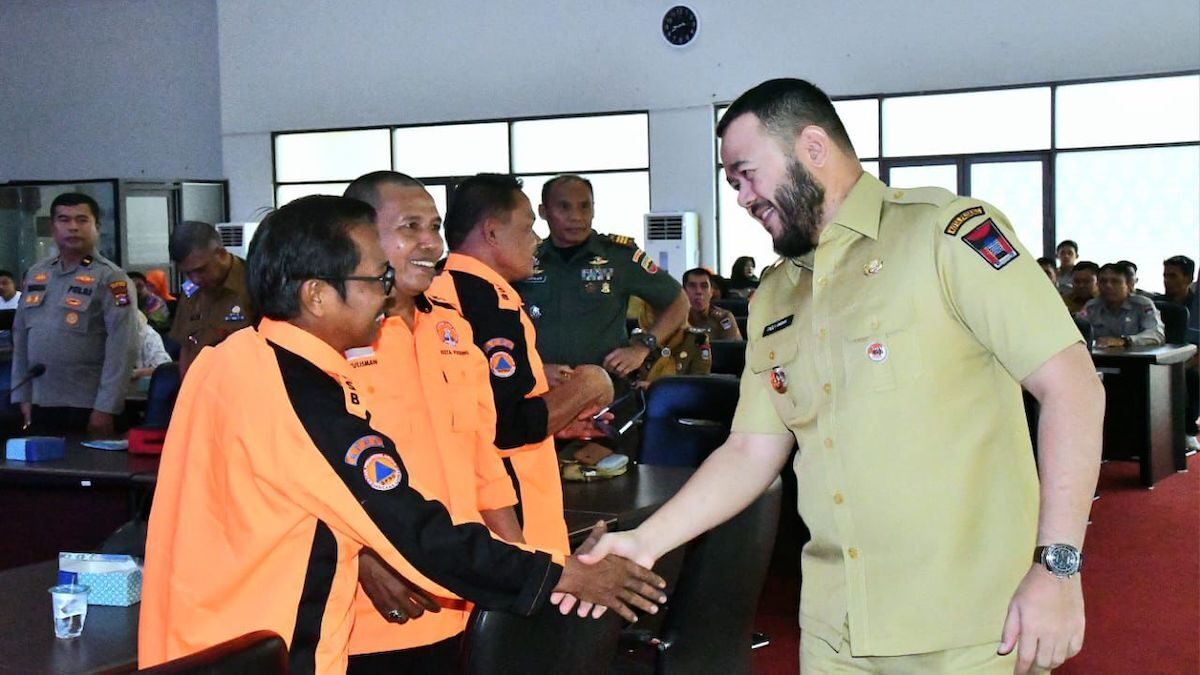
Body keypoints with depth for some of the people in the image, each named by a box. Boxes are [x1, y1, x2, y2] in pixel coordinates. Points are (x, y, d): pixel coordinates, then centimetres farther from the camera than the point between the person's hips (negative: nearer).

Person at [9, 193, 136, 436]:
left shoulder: (109, 277, -6)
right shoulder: (36, 274, 10)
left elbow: (121, 347, -12)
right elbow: (21, 336, 14)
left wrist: (106, 408, -16)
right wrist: (23, 396, 9)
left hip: (87, 407, -5)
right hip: (41, 405, 5)